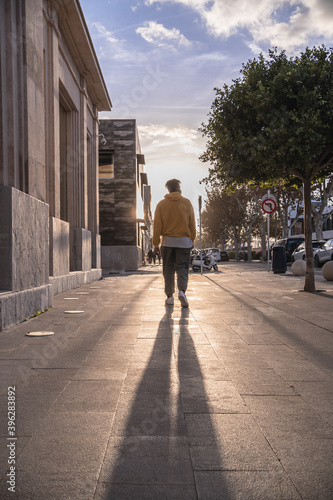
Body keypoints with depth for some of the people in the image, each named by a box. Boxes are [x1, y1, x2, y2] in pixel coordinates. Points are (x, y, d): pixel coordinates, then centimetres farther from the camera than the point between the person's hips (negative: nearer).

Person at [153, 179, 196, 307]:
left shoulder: (161, 204, 3)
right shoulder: (186, 203, 2)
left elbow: (157, 225, 1)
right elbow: (192, 224, 3)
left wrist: (156, 244, 5)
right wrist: (192, 240, 12)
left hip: (167, 241, 1)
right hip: (184, 241, -1)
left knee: (168, 269, 8)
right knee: (182, 268, 3)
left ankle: (169, 296, 10)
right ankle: (182, 291, -19)